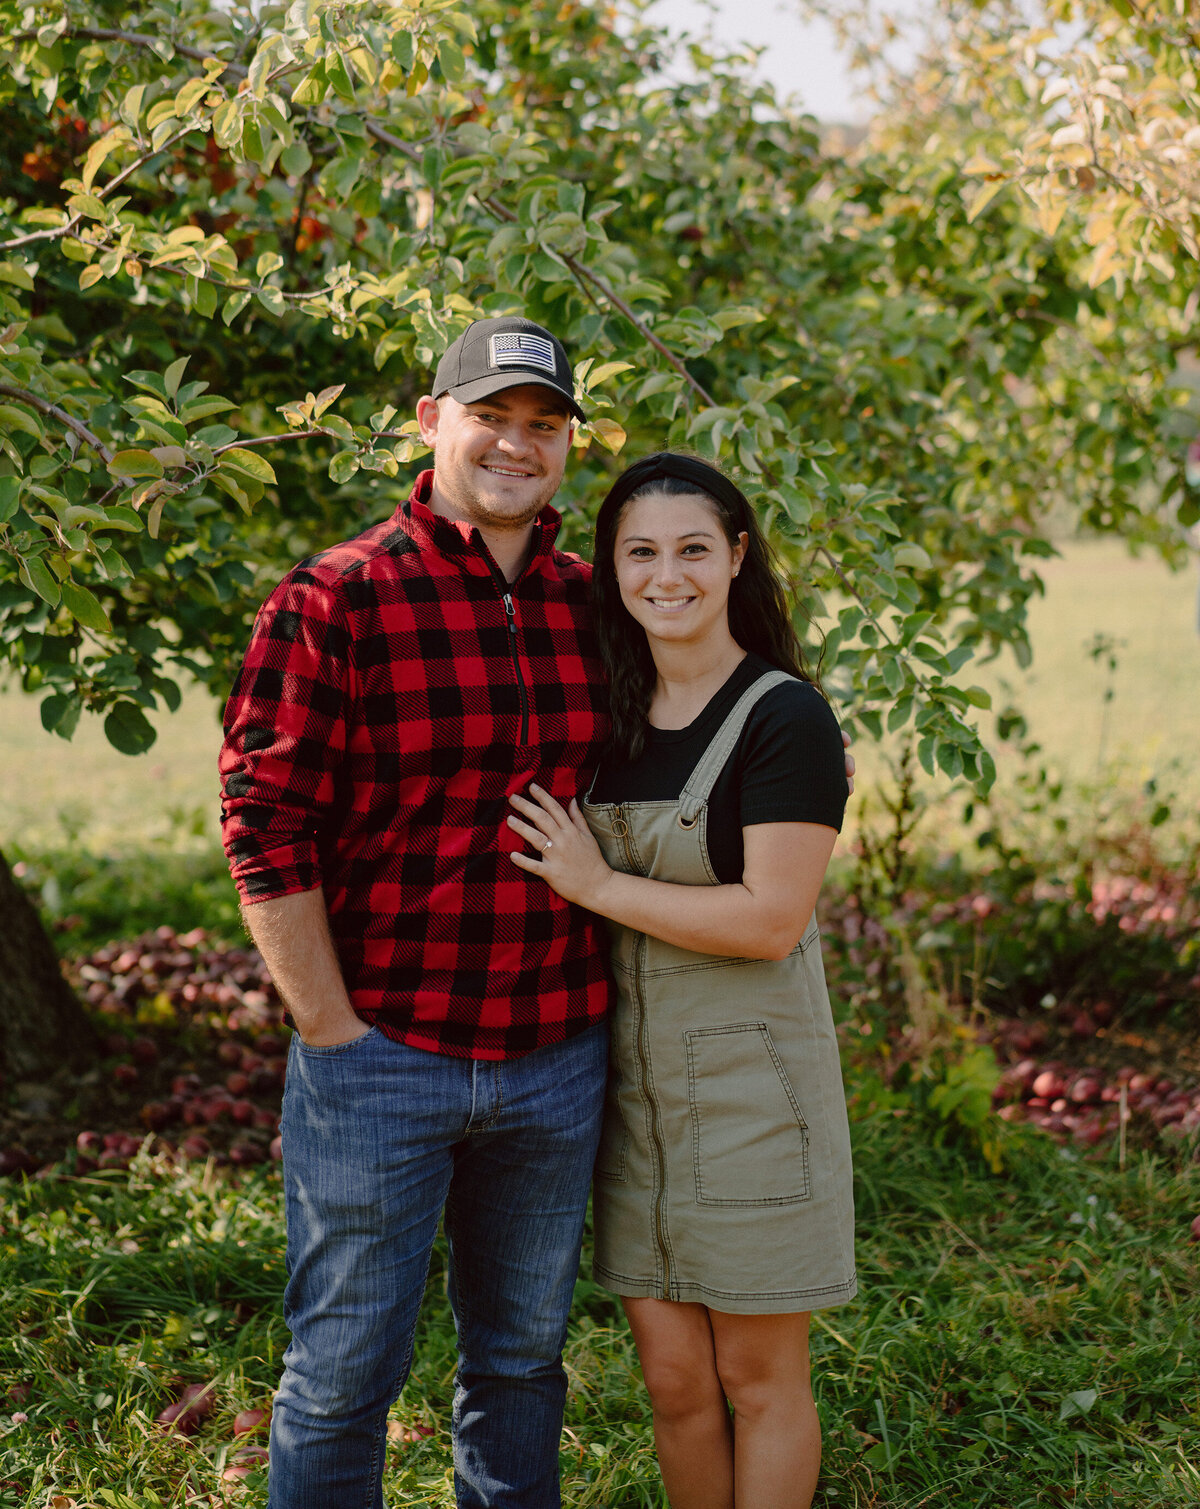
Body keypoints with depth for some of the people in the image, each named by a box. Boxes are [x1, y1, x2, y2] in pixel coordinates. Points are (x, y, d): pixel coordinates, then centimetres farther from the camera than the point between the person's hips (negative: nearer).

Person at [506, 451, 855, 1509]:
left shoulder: (785, 717, -11)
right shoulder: (613, 716, 8)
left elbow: (770, 919, -18)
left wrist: (597, 886, -14)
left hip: (751, 1075, -5)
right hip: (634, 1079, 6)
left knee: (757, 1378, 7)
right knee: (673, 1378, 11)